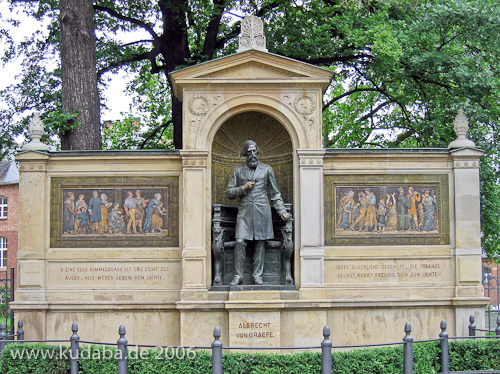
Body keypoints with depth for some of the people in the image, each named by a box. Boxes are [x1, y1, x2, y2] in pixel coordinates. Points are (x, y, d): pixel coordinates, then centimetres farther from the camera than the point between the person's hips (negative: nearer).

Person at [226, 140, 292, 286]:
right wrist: (243, 189, -5)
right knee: (240, 242, -10)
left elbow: (275, 194, 14)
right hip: (244, 211, 0)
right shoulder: (238, 170, 13)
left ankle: (258, 275, 8)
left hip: (262, 211, 0)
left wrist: (282, 211, 4)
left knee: (260, 244, 0)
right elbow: (229, 193, 12)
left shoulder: (267, 170, 12)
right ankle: (238, 276, -5)